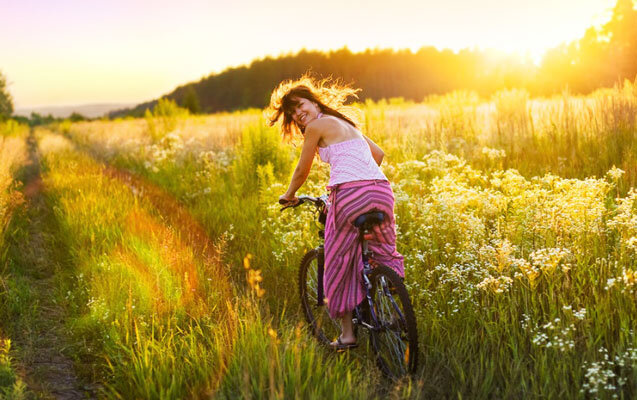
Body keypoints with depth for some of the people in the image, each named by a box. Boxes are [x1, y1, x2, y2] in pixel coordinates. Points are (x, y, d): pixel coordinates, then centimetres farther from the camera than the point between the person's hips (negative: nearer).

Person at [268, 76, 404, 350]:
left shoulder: (316, 126, 4)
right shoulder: (345, 123, 26)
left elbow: (302, 171, 10)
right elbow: (378, 153, 31)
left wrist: (288, 196, 27)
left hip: (349, 195, -7)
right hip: (382, 191, 7)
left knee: (340, 264, 9)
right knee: (385, 256, 24)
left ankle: (347, 334, 15)